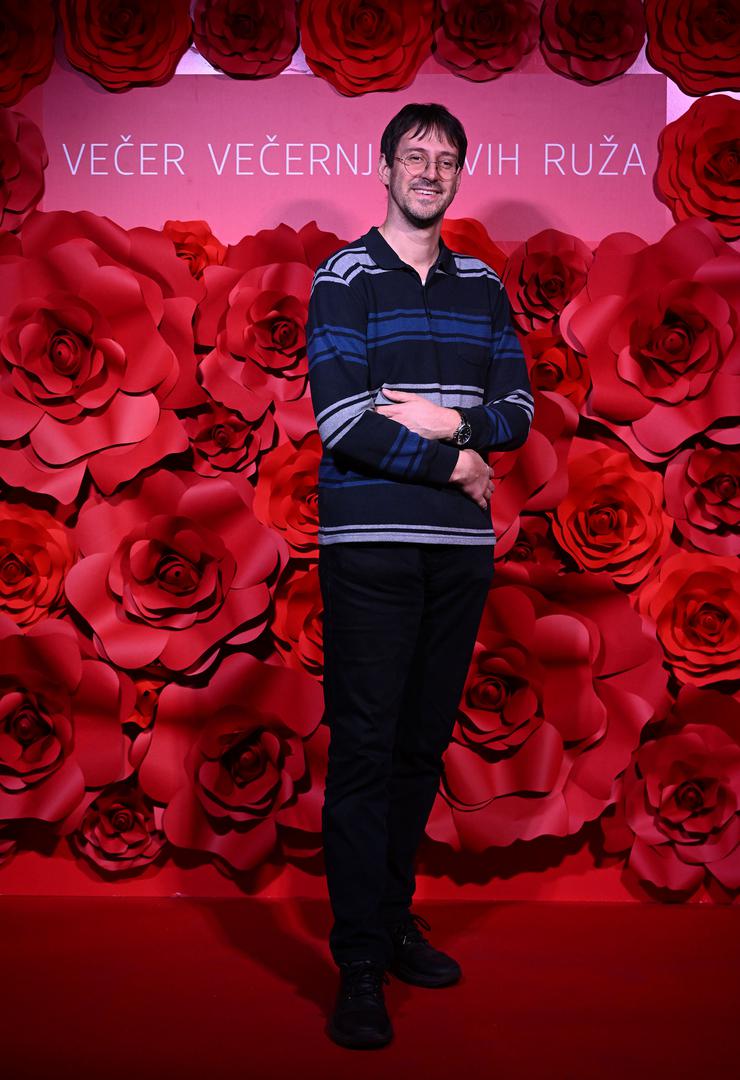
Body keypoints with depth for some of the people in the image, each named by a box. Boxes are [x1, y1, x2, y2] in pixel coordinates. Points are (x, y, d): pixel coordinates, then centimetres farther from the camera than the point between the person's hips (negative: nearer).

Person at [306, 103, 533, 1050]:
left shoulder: (482, 286, 16)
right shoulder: (345, 279, 1)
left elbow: (517, 411, 11)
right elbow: (342, 420, -11)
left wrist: (450, 420, -9)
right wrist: (453, 464, -7)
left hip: (460, 547, 5)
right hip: (370, 545, -4)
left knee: (424, 742, 10)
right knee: (364, 749, -4)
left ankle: (391, 917, 27)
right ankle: (361, 967, 5)